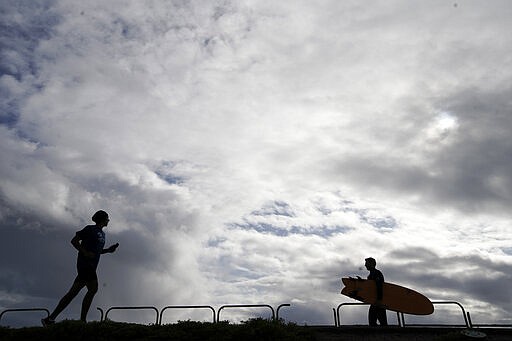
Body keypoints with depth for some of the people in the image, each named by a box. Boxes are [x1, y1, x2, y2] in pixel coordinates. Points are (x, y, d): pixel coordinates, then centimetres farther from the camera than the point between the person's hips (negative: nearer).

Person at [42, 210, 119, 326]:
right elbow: (74, 240, -5)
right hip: (85, 263, -8)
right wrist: (85, 252, -16)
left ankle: (50, 318, 9)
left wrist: (108, 250, 14)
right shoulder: (89, 229, -1)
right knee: (93, 289, -16)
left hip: (91, 267, 8)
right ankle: (82, 320, -15)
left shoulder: (102, 234, 24)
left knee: (73, 293, 6)